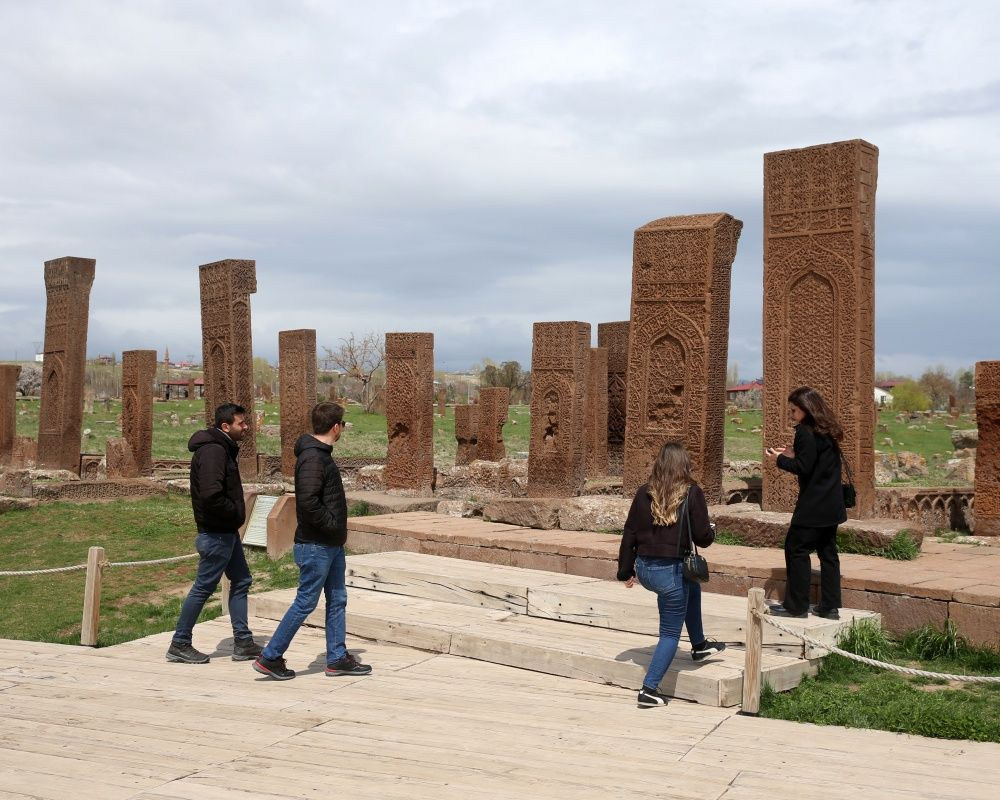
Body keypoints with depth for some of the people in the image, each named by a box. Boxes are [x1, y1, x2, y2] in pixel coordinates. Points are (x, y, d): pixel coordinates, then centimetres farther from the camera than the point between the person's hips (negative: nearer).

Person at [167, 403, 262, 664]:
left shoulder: (223, 448, 12)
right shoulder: (213, 451, -20)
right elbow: (211, 495, -30)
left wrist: (236, 512, 5)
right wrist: (236, 512, -17)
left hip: (227, 532, 11)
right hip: (216, 534, -10)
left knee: (241, 581, 14)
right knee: (203, 587, 0)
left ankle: (243, 642, 20)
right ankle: (180, 644, 12)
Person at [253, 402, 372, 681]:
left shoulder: (321, 454, 13)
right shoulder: (312, 457, -19)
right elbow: (307, 501, -29)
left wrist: (336, 529, 11)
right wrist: (331, 524, -18)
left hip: (332, 545, 10)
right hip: (316, 545, -10)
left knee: (337, 600, 14)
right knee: (305, 602, -3)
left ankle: (337, 658, 22)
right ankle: (270, 657, 7)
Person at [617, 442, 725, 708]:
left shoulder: (645, 493, 1)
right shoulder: (692, 493, -10)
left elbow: (630, 533, 4)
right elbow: (703, 537, -10)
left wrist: (626, 571, 13)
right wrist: (711, 532, 14)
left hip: (644, 569, 6)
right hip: (671, 571, -5)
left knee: (692, 588, 34)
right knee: (671, 633, 10)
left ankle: (699, 645, 45)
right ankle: (649, 690, 5)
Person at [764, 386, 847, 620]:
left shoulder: (805, 432, -15)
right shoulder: (827, 431, 13)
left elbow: (803, 468, -19)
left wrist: (780, 459, -5)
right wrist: (793, 454, 15)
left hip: (813, 506, -9)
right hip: (832, 504, 9)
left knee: (796, 548, -1)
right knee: (828, 551, 11)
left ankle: (796, 605, 4)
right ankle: (830, 606, 14)